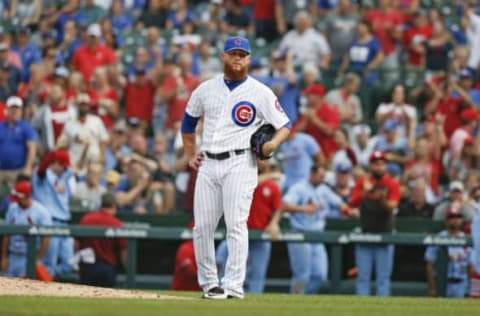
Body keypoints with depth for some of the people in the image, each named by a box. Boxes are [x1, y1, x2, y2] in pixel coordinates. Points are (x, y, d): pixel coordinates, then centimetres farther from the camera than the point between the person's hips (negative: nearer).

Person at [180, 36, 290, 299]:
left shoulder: (260, 92, 1)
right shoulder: (206, 89, 12)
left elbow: (284, 125, 1)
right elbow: (188, 121, 26)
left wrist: (273, 143, -18)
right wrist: (190, 155, 19)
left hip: (239, 162, -4)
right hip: (208, 164, 4)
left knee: (236, 225, -12)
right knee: (202, 226, 2)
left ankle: (233, 285, -12)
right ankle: (208, 283, 12)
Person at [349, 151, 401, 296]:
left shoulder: (392, 184, 0)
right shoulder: (362, 182, 5)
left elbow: (392, 207, -13)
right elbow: (353, 203, -7)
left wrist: (383, 199, -34)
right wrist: (365, 192, -24)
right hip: (365, 234, 1)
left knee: (383, 277, -1)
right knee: (363, 276, 1)